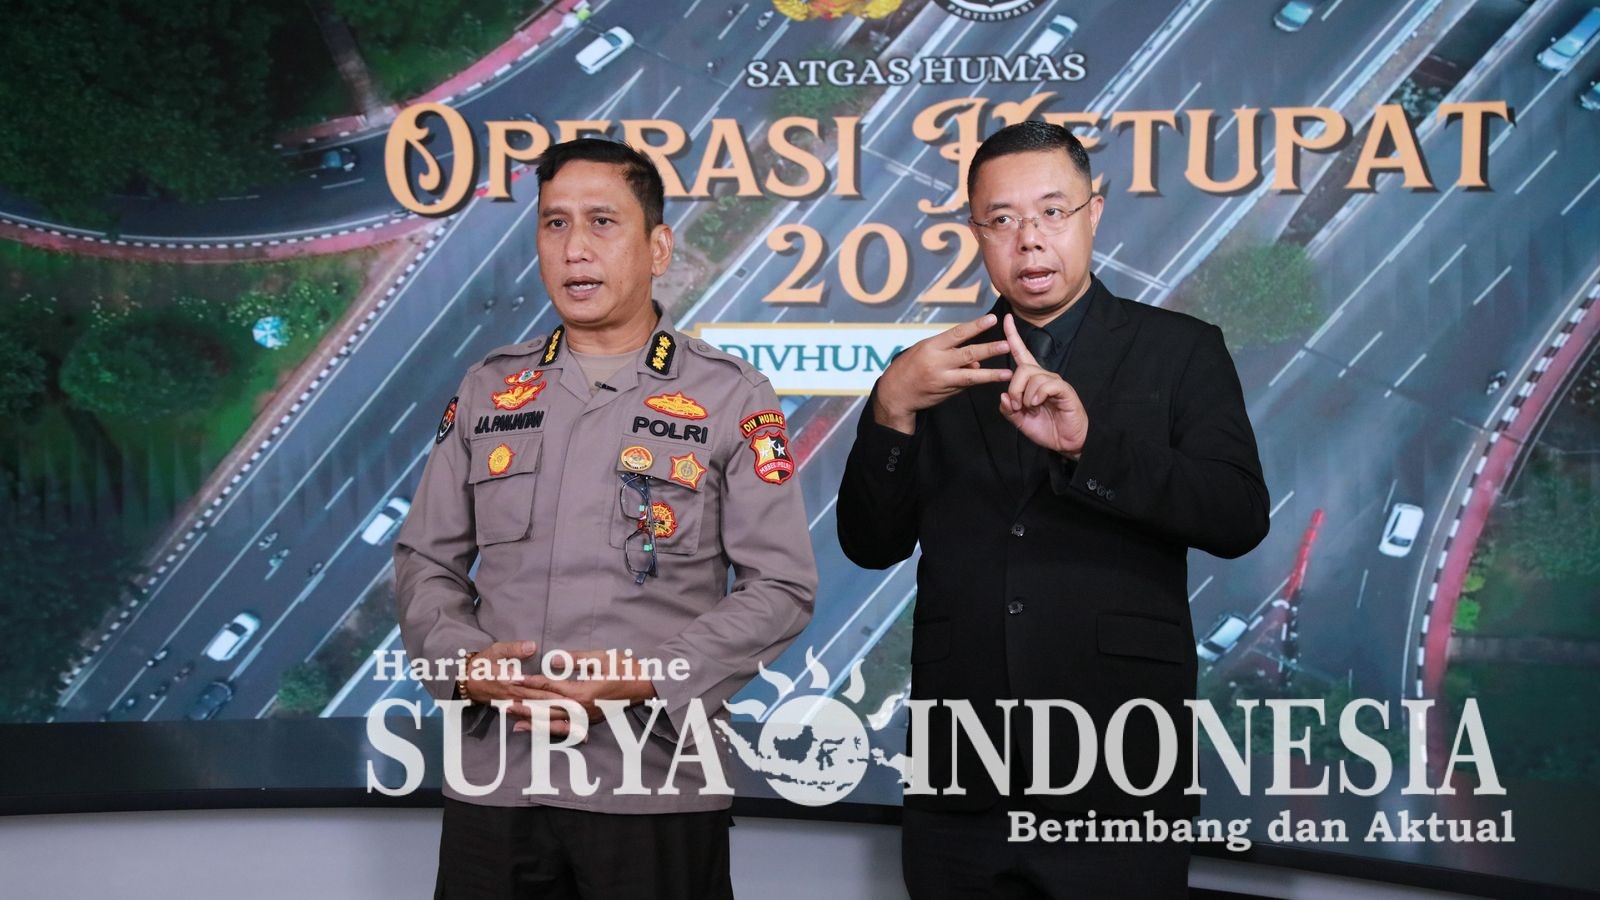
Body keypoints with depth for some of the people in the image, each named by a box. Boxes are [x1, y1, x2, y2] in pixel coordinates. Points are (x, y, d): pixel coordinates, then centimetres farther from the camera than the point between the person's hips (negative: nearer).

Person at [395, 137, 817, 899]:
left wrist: (651, 678, -16)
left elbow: (781, 585, -4)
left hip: (656, 787, -3)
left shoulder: (731, 398, 0)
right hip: (493, 780, 3)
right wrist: (462, 661, -8)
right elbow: (425, 561, 12)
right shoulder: (487, 391, 9)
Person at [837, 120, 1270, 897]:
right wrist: (891, 410, -12)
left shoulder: (1179, 352, 3)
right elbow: (871, 543, 6)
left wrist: (1090, 443, -23)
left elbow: (1240, 517, -9)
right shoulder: (943, 370, 10)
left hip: (1116, 777, -2)